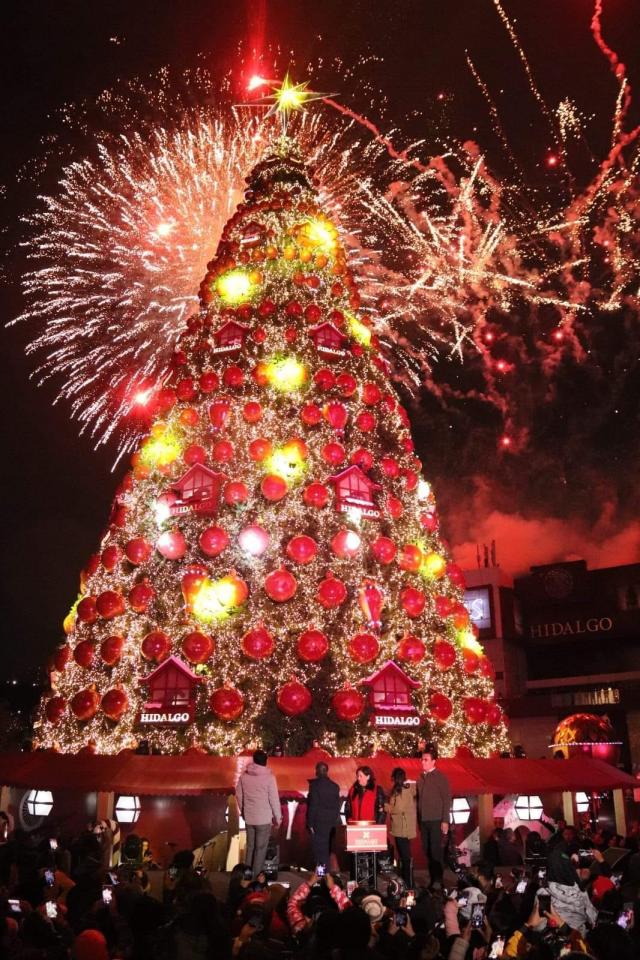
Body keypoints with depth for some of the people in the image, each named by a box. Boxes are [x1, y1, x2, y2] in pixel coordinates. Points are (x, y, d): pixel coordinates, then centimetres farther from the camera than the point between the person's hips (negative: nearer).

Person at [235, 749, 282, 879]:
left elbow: (238, 795, 8)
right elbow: (274, 799, -11)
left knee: (250, 846, 17)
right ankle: (256, 877, 7)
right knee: (261, 848, 5)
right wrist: (278, 817, -1)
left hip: (249, 817, 4)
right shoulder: (269, 777, -14)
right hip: (264, 818, -4)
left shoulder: (244, 775, 0)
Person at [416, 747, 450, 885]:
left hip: (436, 821, -5)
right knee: (427, 851, 8)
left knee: (436, 850, -5)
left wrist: (445, 821, -12)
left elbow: (447, 799, -7)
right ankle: (432, 879, 17)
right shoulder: (421, 777, 11)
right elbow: (419, 799, 13)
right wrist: (419, 819, 7)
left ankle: (438, 881, 4)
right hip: (423, 821, 5)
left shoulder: (440, 777, -4)